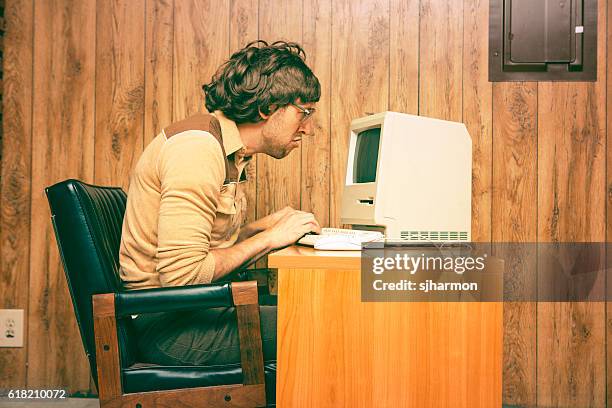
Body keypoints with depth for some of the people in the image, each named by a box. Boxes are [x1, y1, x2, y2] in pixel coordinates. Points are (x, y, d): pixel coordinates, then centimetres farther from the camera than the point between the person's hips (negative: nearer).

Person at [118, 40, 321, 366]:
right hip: (167, 325, -9)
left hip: (193, 310, 9)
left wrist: (263, 227, 0)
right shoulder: (197, 147, -19)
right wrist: (268, 239, -16)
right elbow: (181, 274, -25)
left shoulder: (230, 152, 13)